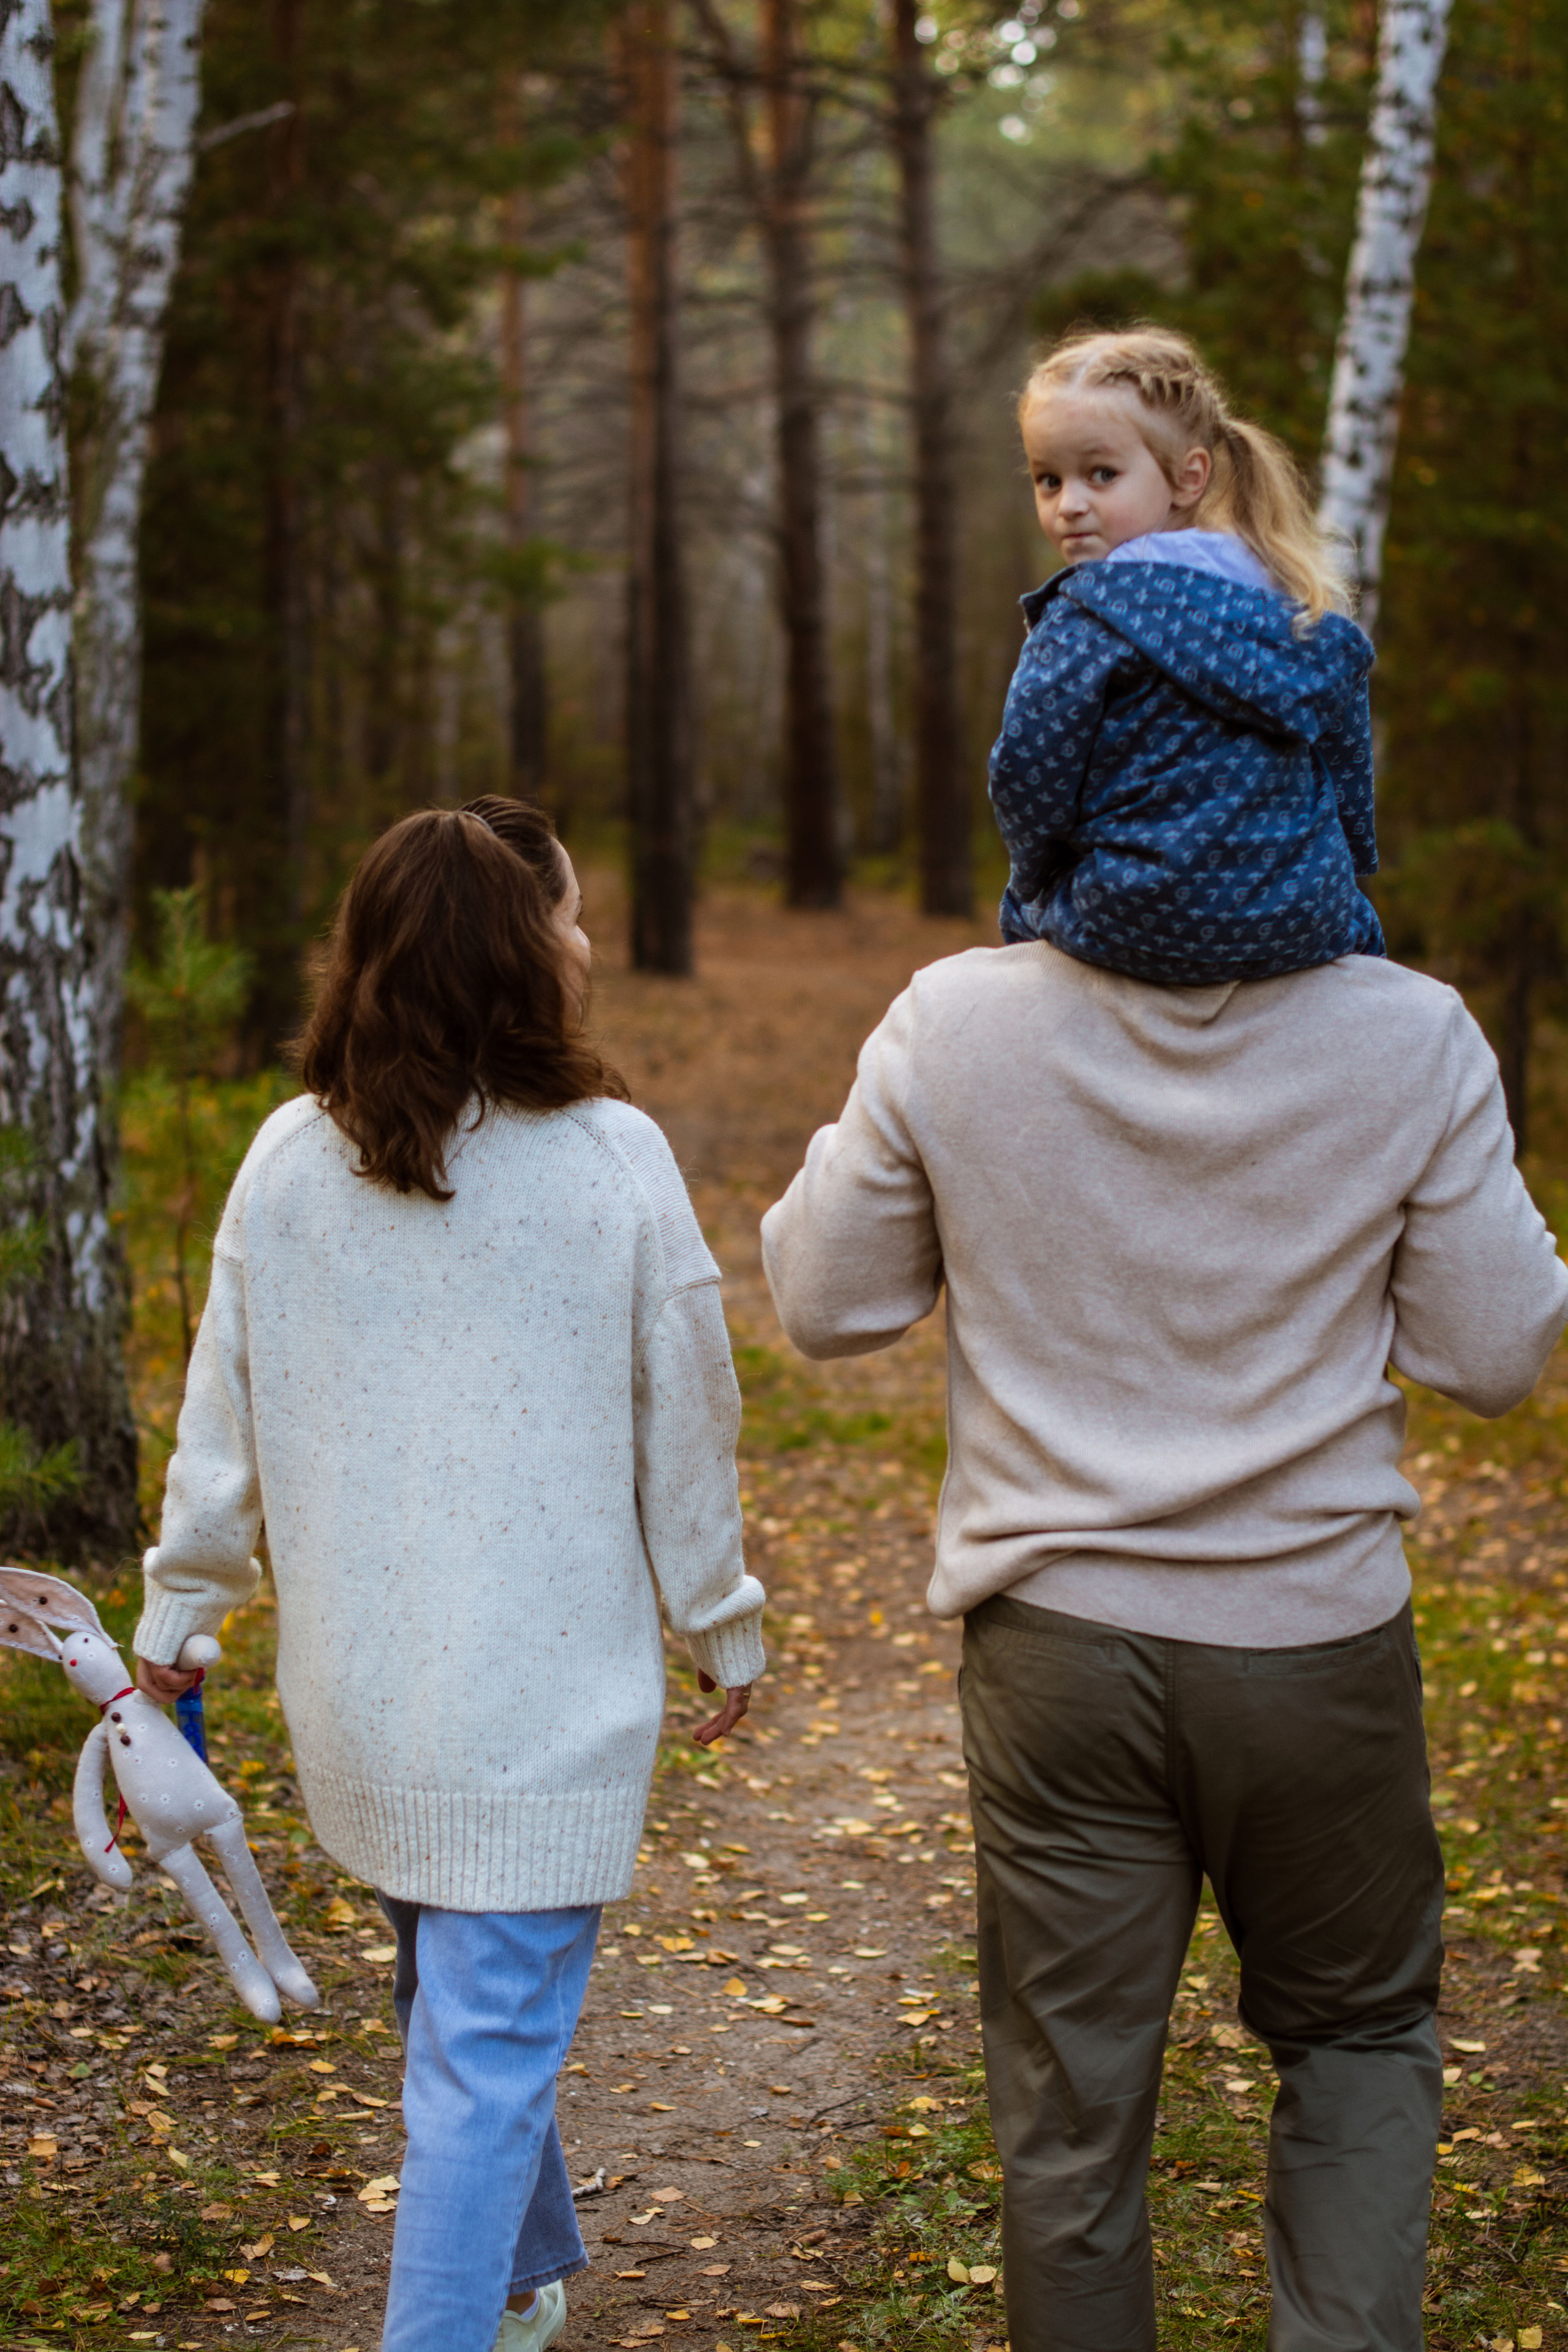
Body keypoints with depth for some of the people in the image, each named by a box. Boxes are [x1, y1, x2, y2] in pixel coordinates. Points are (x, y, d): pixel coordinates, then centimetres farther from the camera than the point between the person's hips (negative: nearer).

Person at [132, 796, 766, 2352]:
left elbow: (222, 1418, 4)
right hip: (541, 1696, -5)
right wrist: (724, 1628, 10)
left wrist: (178, 1617, 17)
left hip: (354, 1695, 5)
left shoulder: (289, 1161, -3)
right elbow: (684, 1429, -4)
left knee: (454, 2006, 24)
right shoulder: (611, 1161, -12)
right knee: (488, 2050, 1)